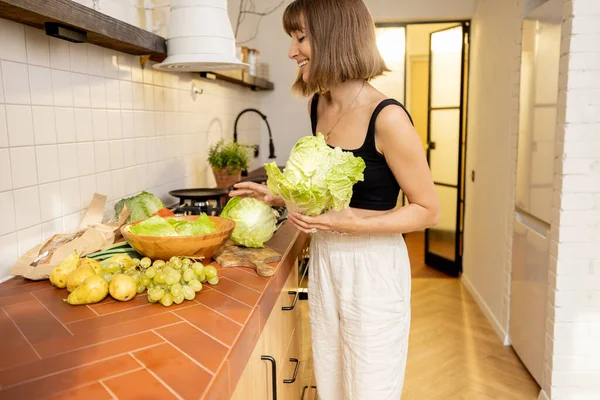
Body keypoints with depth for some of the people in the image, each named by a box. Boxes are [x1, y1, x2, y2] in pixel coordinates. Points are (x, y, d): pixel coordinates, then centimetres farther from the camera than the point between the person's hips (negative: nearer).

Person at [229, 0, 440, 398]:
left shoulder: (387, 118, -20)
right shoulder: (318, 106, 2)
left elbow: (428, 211, -13)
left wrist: (353, 222, -25)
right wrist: (279, 196, 3)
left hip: (373, 269, -6)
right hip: (324, 263, 7)